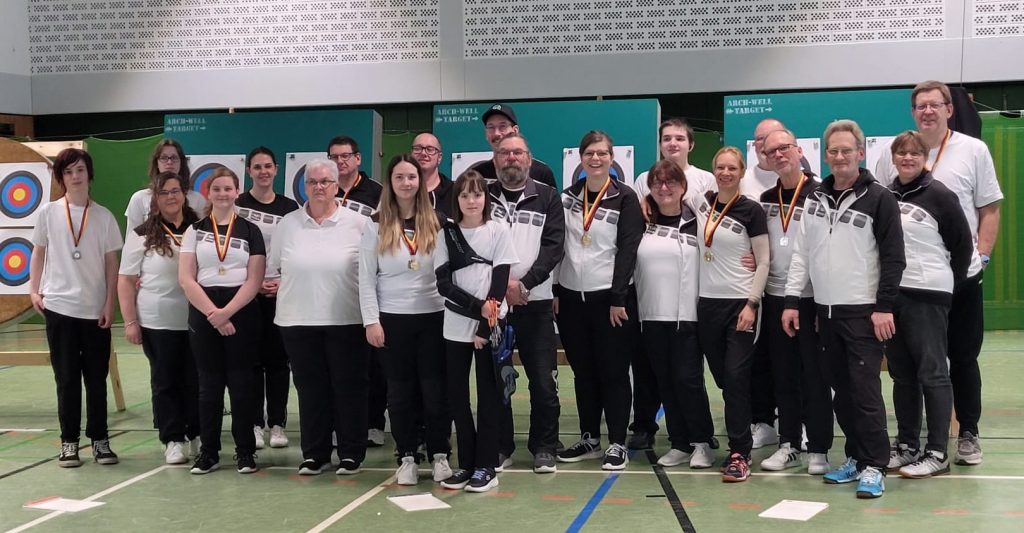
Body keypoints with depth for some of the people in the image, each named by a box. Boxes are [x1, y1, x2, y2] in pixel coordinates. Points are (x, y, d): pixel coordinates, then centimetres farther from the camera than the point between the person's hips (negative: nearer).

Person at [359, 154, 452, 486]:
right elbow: (366, 279, 0)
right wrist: (371, 321, -7)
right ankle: (407, 458, 15)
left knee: (435, 388, 2)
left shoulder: (435, 223, 4)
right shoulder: (376, 226, 1)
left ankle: (440, 455, 13)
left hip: (433, 316, 1)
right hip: (392, 319, 0)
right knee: (400, 391, 6)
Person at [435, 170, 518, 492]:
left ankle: (486, 466, 7)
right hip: (456, 327, 2)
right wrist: (478, 306, -16)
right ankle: (466, 463, 14)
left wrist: (485, 326, -12)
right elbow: (443, 283, -4)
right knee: (456, 395, 4)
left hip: (490, 326, -2)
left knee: (488, 395, 1)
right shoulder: (447, 234, 4)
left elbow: (500, 282, -5)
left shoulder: (498, 231, 0)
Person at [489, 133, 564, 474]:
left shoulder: (547, 198, 7)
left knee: (543, 380, -1)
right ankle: (500, 447, 17)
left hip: (535, 303, -1)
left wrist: (524, 283, -14)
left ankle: (544, 448, 12)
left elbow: (554, 246, -3)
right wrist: (502, 282, -12)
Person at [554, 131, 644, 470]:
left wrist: (618, 298, -15)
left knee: (613, 372, 0)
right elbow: (558, 246, 11)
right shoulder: (567, 197, 9)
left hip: (611, 297, -4)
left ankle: (617, 443, 7)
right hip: (571, 296, 5)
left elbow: (628, 250, -10)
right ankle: (589, 438, 21)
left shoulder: (625, 198, -4)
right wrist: (555, 292, 5)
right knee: (583, 372, 11)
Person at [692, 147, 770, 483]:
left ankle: (739, 454, -4)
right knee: (722, 379, 10)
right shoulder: (701, 202, 6)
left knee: (736, 377, -8)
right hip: (707, 303, 5)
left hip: (741, 303, -5)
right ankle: (740, 440, 24)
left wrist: (751, 304, -13)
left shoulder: (751, 210, -6)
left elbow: (763, 262, -7)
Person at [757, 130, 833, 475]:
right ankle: (789, 445, 19)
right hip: (775, 297, 5)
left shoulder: (819, 195, -7)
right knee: (783, 375, 10)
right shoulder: (766, 200, 11)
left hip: (811, 297, -5)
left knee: (815, 375, 0)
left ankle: (819, 449, 8)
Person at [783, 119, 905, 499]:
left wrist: (884, 306, -13)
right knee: (841, 389, 10)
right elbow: (801, 254, 11)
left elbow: (893, 257, -7)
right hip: (825, 310, 5)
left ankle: (873, 467, -1)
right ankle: (856, 457, 20)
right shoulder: (815, 199, 10)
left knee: (865, 390, -7)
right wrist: (792, 301, 5)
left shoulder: (878, 199, -5)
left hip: (863, 311, -5)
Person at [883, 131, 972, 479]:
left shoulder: (939, 196, -4)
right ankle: (907, 446, 21)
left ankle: (938, 453, 1)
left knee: (932, 372, -3)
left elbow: (963, 243, 0)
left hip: (927, 296, -5)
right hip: (890, 294, 5)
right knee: (902, 374, 11)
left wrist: (951, 284, 2)